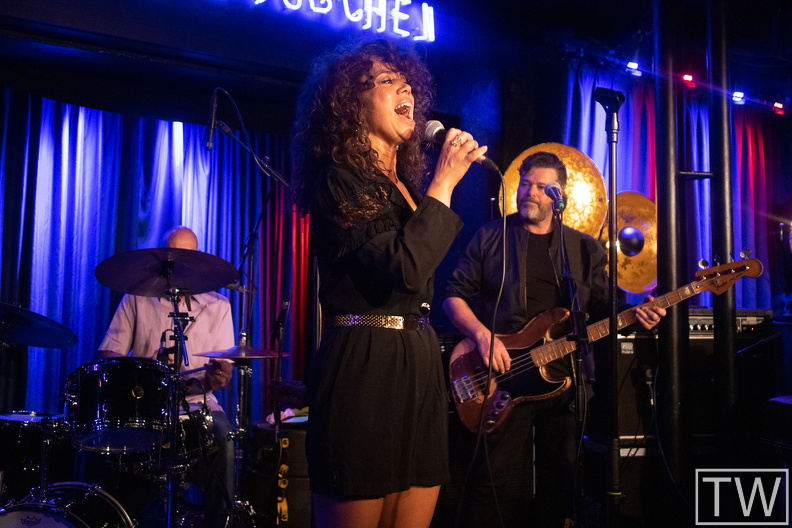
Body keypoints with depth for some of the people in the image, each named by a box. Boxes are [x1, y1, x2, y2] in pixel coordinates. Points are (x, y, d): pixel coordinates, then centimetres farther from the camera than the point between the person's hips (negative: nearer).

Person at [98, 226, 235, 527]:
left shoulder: (218, 306, 10)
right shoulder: (137, 299, 10)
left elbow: (224, 368, 5)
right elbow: (109, 354, 6)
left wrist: (218, 376, -19)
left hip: (197, 401, 0)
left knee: (222, 434, -31)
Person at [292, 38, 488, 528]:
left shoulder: (405, 183, 18)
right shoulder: (338, 178, -7)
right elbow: (404, 269, -20)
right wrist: (444, 182, -12)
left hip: (419, 363, 8)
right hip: (365, 364, -8)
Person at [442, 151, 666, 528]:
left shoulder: (585, 249, 12)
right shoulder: (489, 237, 5)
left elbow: (603, 310, 11)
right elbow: (454, 295, 2)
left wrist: (634, 316, -10)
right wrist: (481, 334, -14)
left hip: (564, 379, 3)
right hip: (502, 379, -2)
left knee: (560, 483, 11)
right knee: (496, 485, -4)